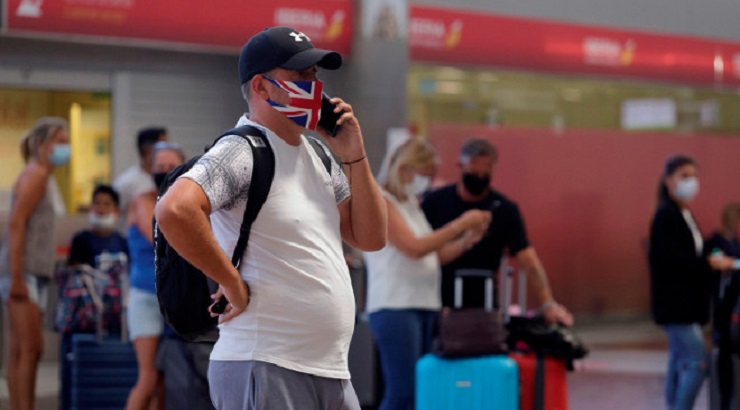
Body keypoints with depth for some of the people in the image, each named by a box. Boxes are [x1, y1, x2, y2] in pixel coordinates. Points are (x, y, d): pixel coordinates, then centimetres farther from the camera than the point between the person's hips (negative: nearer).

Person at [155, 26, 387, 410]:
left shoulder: (317, 157, 16)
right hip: (266, 374, -8)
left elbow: (370, 238, 16)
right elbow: (174, 211, -28)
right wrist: (233, 284, -19)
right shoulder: (242, 151, -11)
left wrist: (354, 158, 5)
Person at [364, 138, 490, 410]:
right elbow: (414, 248, -17)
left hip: (425, 306, 8)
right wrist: (459, 225, -15)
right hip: (395, 308, -8)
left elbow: (436, 255, 17)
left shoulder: (413, 204, 18)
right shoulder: (380, 203, -7)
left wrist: (467, 241, 0)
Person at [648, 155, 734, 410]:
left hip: (686, 302, 10)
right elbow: (672, 259, -21)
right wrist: (710, 264, -20)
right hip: (675, 301, -10)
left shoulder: (684, 215, 15)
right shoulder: (665, 216, -12)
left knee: (680, 363, 11)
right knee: (697, 363, -14)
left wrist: (711, 261, 2)